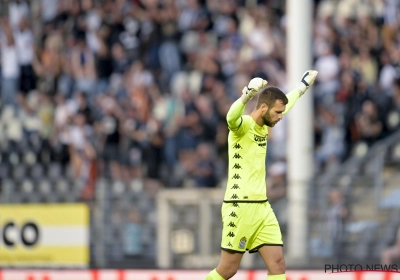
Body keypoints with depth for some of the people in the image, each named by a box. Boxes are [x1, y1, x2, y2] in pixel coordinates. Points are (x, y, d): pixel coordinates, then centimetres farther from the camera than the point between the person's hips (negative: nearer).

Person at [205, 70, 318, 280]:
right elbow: (231, 117, -39)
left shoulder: (264, 126, 11)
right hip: (240, 207, -8)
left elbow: (284, 105, 34)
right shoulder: (243, 125, -13)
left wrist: (302, 86, 42)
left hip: (262, 207, 8)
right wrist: (247, 95, -56)